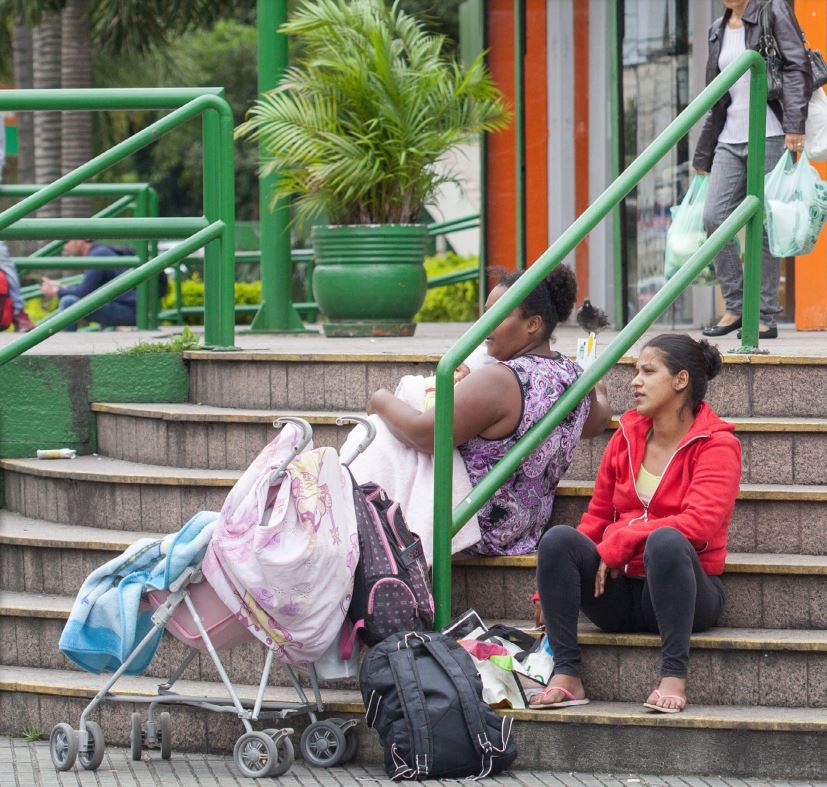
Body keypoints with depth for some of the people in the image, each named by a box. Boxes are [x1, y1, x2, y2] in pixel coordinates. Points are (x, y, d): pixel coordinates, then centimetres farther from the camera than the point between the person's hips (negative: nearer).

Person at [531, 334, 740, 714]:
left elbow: (699, 523, -19)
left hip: (681, 594, -5)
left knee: (665, 541, -37)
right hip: (620, 591, 5)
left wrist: (618, 544, -19)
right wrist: (548, 591, 8)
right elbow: (597, 517, 16)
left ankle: (674, 675, -33)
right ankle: (566, 675, -25)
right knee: (557, 538, -21)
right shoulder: (627, 436, 13)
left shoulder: (716, 444, -4)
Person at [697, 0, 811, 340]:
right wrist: (702, 157, 20)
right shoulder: (718, 30, 17)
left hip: (768, 136, -6)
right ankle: (735, 307, 4)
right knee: (713, 217, -7)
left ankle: (765, 318, 1)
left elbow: (797, 68, -9)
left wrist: (794, 125, -20)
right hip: (729, 141, 6)